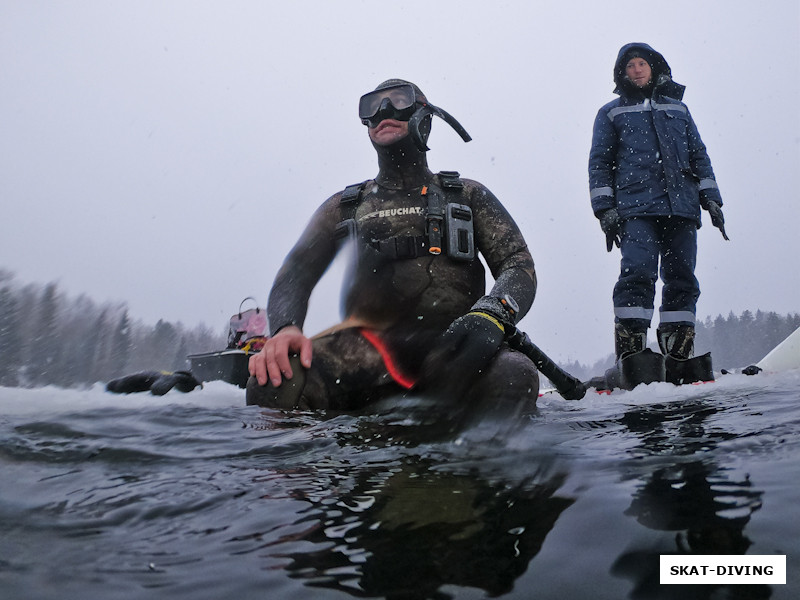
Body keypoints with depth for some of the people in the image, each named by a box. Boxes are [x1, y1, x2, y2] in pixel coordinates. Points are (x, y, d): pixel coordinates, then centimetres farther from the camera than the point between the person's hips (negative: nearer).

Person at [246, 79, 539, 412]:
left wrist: (490, 315, -17)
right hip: (368, 343, 1)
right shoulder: (344, 206, 23)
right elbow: (295, 274, 12)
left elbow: (519, 265, 8)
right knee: (274, 380, -31)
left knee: (514, 376, -36)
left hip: (451, 342, 0)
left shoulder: (468, 196, 20)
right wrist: (285, 328, -13)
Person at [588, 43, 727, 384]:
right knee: (637, 273, -21)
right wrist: (605, 208, -3)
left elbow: (699, 156, 24)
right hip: (636, 208, -3)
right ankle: (629, 355, -20)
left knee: (682, 279, -2)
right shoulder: (611, 113, 18)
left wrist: (710, 198, 12)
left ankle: (678, 359, 3)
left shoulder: (678, 108, 27)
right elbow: (599, 163, 10)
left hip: (681, 206, 4)